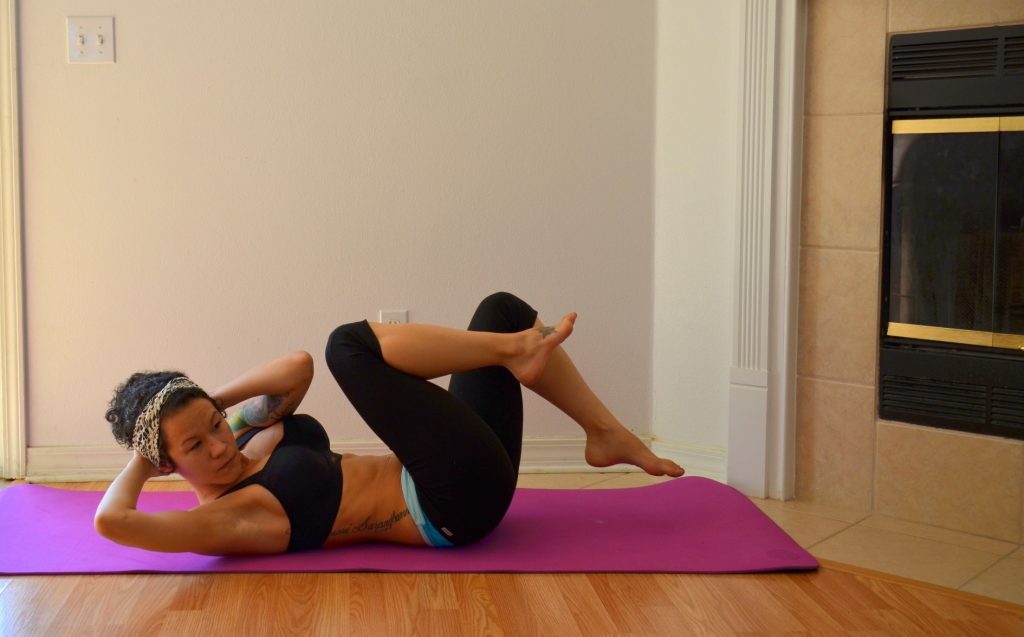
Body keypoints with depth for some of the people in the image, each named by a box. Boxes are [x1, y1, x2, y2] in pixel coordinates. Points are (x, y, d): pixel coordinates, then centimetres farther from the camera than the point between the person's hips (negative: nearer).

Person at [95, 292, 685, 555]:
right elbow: (112, 521, -33)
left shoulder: (246, 442, 9)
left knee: (502, 310, 11)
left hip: (464, 485, 9)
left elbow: (299, 366, 11)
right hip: (459, 501, -9)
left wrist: (208, 404, 2)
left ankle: (607, 433, 10)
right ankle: (515, 350, -9)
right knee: (351, 344, -18)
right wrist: (140, 463, -12)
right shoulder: (227, 520, -17)